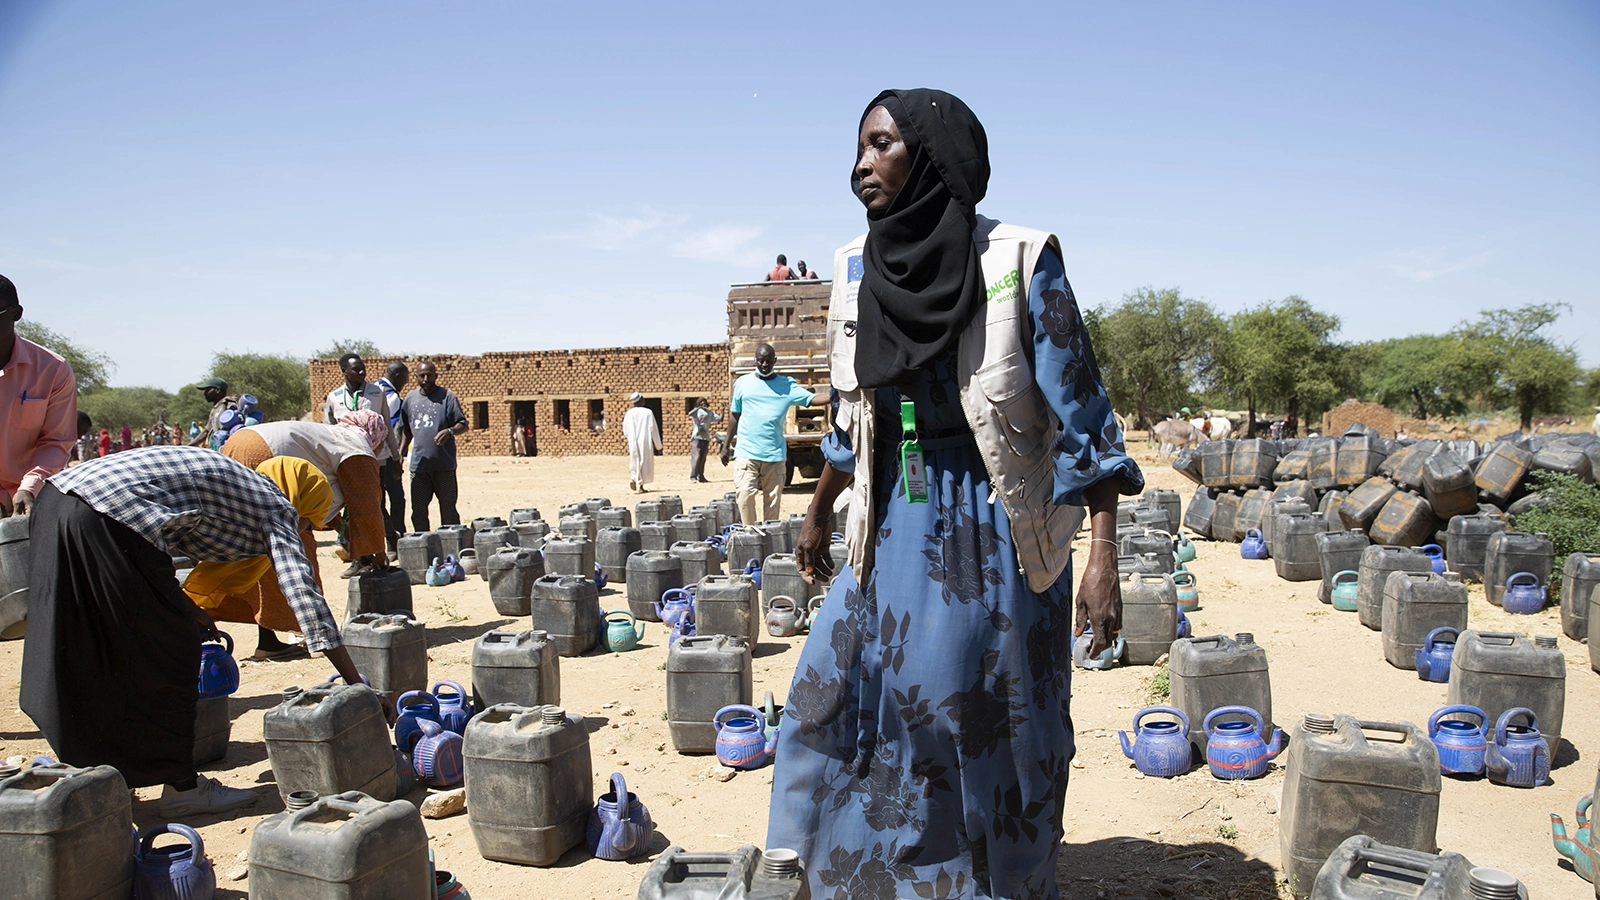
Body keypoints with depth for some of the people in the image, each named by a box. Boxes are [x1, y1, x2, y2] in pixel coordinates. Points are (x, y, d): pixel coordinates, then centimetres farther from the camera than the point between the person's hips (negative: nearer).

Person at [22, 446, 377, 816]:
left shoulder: (234, 483, 28)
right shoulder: (276, 506, 7)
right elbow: (303, 592, -3)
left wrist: (186, 611, 29)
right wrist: (358, 686, -3)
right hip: (108, 517, -9)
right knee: (170, 652, 4)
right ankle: (182, 786, 13)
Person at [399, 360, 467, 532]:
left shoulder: (447, 397, 0)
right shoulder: (410, 399, 12)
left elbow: (463, 424, -3)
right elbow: (406, 430, 20)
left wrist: (449, 431, -22)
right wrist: (400, 454, 13)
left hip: (444, 466, -4)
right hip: (418, 465, 4)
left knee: (448, 511, 3)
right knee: (418, 512, 6)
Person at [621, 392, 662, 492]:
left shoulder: (630, 413, 0)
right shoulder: (648, 412, -6)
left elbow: (625, 429, 5)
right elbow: (654, 429, -4)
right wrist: (658, 444, 2)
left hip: (633, 443, 2)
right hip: (646, 442, -2)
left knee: (635, 462, 13)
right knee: (645, 463, 6)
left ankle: (633, 478, -12)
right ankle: (641, 484, 1)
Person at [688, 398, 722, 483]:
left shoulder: (710, 413, 14)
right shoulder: (697, 411, 0)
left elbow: (720, 419, 13)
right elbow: (690, 414, -21)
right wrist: (699, 408, -31)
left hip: (706, 438, 5)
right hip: (697, 437, -5)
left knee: (703, 458, 10)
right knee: (696, 457, -13)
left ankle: (701, 477, 15)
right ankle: (693, 476, -15)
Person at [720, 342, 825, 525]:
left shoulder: (786, 385, 6)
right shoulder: (743, 383, 9)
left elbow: (812, 399, -5)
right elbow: (734, 415, 15)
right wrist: (727, 445, 15)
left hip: (775, 454, 0)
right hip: (747, 452, 0)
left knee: (772, 499, 3)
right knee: (745, 495, -13)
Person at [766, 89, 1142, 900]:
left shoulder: (1020, 263, -13)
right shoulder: (858, 269, 3)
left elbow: (1079, 413, -13)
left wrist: (1102, 558, -18)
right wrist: (819, 513, 22)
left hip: (994, 528, -5)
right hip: (895, 527, 6)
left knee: (992, 726, 5)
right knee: (836, 695, 12)